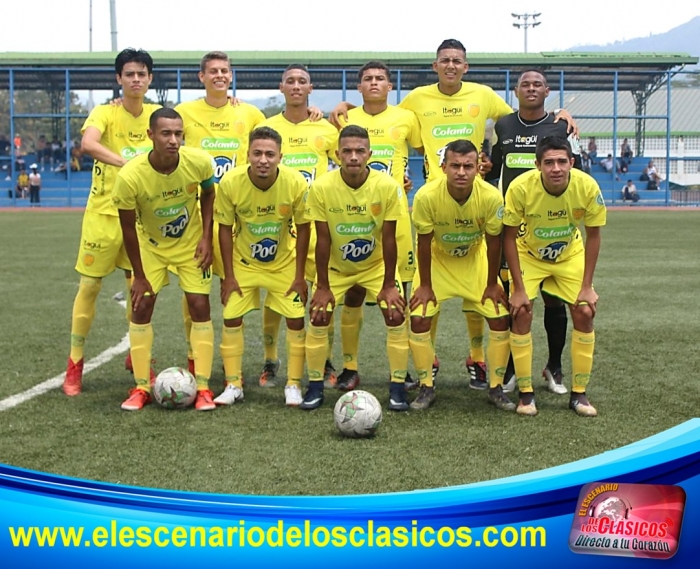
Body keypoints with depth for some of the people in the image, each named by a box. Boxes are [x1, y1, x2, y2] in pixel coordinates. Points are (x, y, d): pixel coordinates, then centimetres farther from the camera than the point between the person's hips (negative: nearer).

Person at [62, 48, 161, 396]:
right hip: (104, 211, -3)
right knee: (89, 286, 0)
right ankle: (74, 365, 11)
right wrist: (127, 163, -41)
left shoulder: (158, 115, 4)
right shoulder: (105, 113, -10)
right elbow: (88, 144, -31)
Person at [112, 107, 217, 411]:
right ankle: (141, 387, 9)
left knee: (200, 306, -4)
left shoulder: (199, 162, -26)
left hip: (191, 243, 1)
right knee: (141, 307, -4)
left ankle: (202, 388, 4)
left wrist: (206, 237, -10)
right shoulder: (130, 177, -31)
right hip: (151, 245, -1)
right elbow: (129, 229, -18)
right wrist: (139, 276, -12)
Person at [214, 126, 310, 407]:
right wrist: (229, 276, -10)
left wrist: (299, 276, -9)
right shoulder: (230, 182, -25)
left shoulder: (296, 183, -25)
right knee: (231, 318, -2)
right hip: (243, 262, 0)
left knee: (295, 319, -3)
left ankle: (293, 385, 13)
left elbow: (302, 228, -11)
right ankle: (233, 385, 13)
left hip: (284, 263, 0)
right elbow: (225, 229, -12)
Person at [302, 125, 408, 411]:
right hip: (335, 266, 0)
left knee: (396, 315, -11)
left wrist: (389, 284, -13)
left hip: (376, 265, 0)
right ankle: (315, 386, 9)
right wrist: (322, 287, -12)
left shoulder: (388, 187, -23)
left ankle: (397, 387, 2)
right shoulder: (321, 187, -23)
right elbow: (323, 240, -16)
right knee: (318, 317, -8)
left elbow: (388, 239, -16)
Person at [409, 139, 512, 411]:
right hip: (437, 260, -1)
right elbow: (424, 242, -18)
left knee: (500, 318, -8)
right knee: (418, 319, -12)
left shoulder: (491, 197, -29)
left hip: (475, 260, 1)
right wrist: (424, 285, -11)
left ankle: (496, 388, 10)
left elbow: (493, 242, -15)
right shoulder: (426, 196, -31)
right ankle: (426, 387, 6)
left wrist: (492, 284, -7)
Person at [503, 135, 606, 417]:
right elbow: (509, 237, -20)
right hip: (529, 254, -1)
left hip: (570, 255, 2)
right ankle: (525, 393, -2)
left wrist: (587, 286, -15)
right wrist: (518, 288, -21)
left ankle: (578, 394, 5)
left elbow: (593, 235, -13)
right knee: (521, 313, -16)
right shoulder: (520, 187, -32)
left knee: (584, 313, -9)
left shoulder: (588, 187, -27)